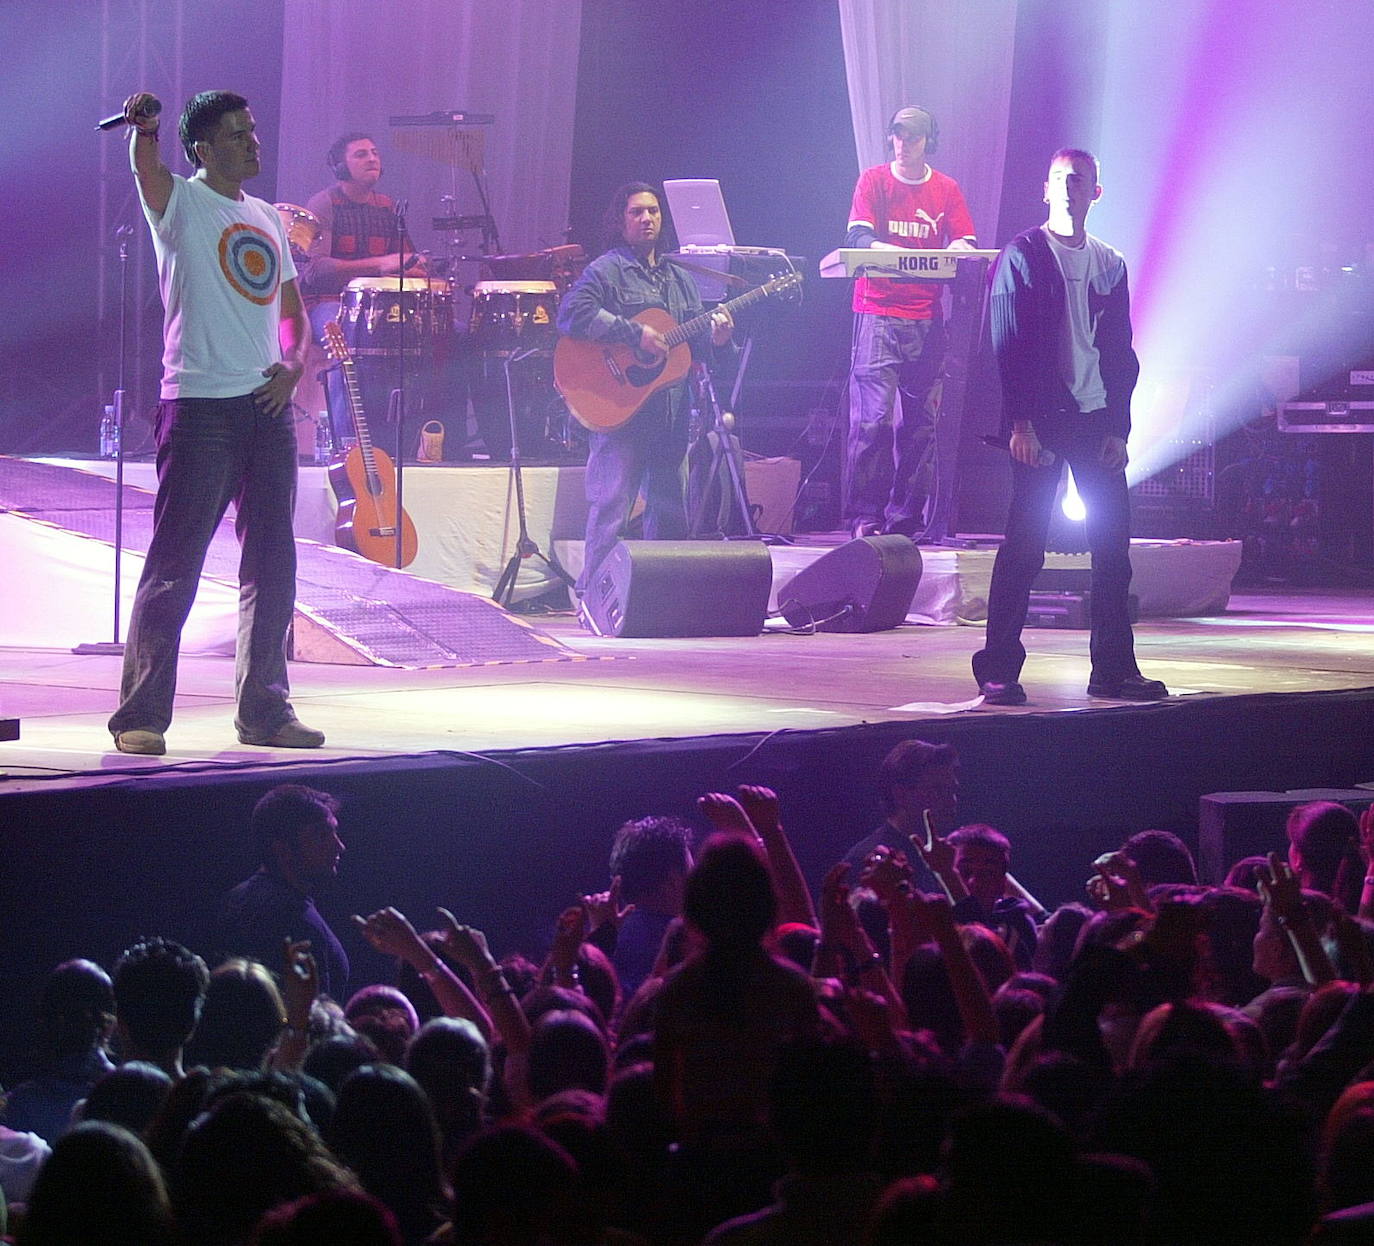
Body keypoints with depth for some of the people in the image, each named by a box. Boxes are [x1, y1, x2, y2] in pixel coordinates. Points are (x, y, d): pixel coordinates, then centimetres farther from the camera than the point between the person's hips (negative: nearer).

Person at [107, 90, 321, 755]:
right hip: (199, 406, -7)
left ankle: (264, 711, 18)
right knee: (173, 568, -7)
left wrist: (293, 364, 3)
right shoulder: (181, 203, 0)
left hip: (267, 406, 7)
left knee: (272, 567, 9)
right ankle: (141, 714, -5)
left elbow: (292, 311, 23)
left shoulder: (267, 218, 18)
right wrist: (142, 127, -44)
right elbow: (147, 170, -23)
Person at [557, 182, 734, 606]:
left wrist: (715, 338, -2)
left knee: (670, 510, 9)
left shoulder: (679, 278, 20)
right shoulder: (606, 270, -2)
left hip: (670, 409, 7)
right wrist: (634, 334, -20)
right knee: (612, 507, -11)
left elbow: (693, 342, 22)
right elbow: (572, 314, -17)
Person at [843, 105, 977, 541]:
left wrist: (959, 249, -17)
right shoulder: (874, 181, 4)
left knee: (921, 420, 2)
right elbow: (858, 236, -8)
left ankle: (906, 517, 7)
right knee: (873, 418, -11)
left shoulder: (946, 190, 12)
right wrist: (888, 251, -28)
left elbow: (966, 243, 8)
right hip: (878, 312, -3)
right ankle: (864, 517, -9)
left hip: (927, 319, 3)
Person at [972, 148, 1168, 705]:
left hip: (1097, 420, 5)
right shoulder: (1021, 257, 0)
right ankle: (998, 672, -1)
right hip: (1041, 421, -5)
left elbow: (1121, 351, 14)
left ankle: (1114, 669, 8)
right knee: (1024, 545, -6)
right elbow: (1007, 344, -5)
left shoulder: (1110, 265, 14)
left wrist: (1118, 426, 4)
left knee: (1113, 543, 2)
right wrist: (1020, 423, -13)